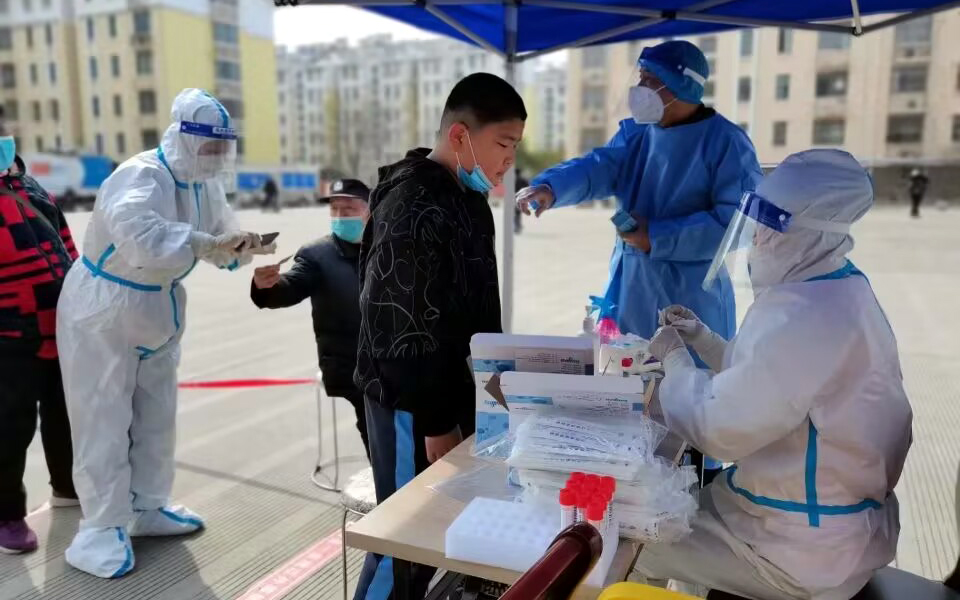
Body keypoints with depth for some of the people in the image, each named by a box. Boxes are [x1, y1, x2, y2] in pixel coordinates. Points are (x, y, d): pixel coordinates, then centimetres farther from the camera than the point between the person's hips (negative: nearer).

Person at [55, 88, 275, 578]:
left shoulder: (203, 186, -2)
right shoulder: (138, 177, -26)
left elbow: (220, 237, 2)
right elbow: (140, 238, -44)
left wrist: (241, 247, -19)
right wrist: (208, 244, -44)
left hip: (157, 312, 8)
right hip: (103, 312, -8)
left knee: (156, 416, 15)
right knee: (105, 421, -1)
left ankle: (146, 508, 31)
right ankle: (101, 530, 13)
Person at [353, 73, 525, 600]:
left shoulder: (464, 195, 9)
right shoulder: (412, 207, -21)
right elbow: (400, 326, -22)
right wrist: (434, 422, -17)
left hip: (453, 389, 9)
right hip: (413, 402, -9)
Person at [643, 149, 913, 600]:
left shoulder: (812, 315, -31)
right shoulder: (825, 290, 3)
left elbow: (719, 428, -28)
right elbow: (759, 377, 16)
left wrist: (674, 357, -11)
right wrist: (701, 338, 3)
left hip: (806, 545, -9)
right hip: (805, 510, 10)